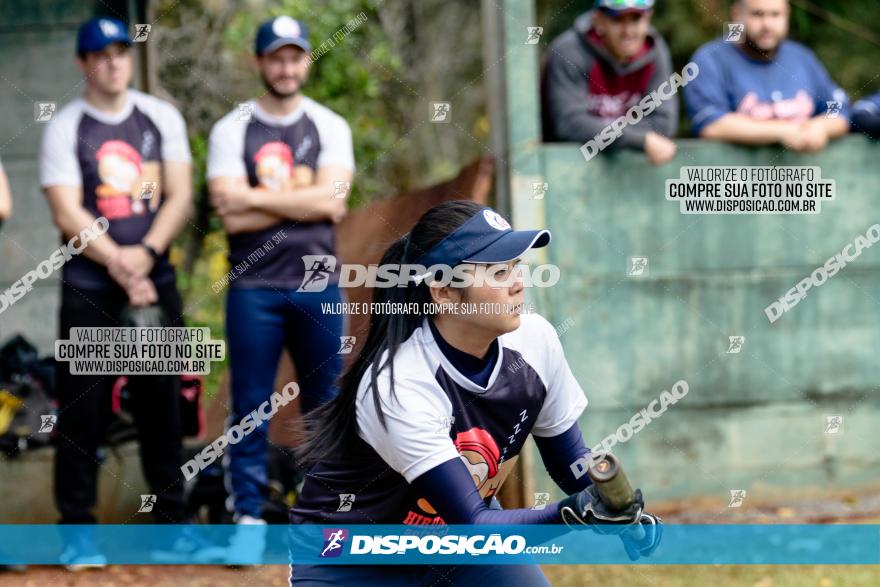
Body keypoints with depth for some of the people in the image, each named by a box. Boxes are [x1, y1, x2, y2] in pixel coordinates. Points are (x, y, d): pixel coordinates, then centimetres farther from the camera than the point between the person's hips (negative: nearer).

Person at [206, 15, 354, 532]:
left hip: (318, 282, 2)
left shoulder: (330, 127, 7)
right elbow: (232, 216, -10)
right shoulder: (231, 130, 2)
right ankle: (249, 511, 5)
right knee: (252, 402, 0)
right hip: (254, 288, -2)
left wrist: (257, 199, -10)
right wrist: (304, 202, -10)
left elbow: (332, 201, -9)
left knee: (326, 402, 6)